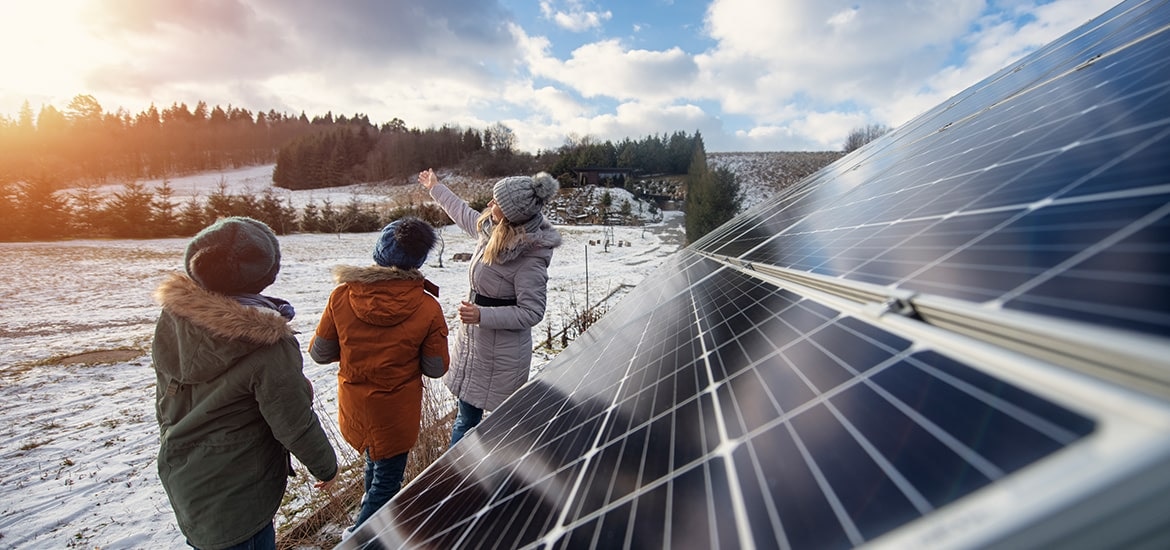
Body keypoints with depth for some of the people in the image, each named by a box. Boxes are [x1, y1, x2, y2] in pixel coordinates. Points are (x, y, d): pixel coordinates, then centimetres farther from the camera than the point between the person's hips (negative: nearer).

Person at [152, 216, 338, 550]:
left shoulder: (173, 316, -12)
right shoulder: (267, 348, -33)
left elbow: (165, 400, 4)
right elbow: (295, 424, -21)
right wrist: (325, 466, -5)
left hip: (179, 475, 7)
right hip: (235, 495, -7)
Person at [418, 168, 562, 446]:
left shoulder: (530, 259, -27)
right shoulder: (491, 228, -4)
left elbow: (531, 312, -22)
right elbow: (463, 213, 18)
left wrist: (482, 315, -29)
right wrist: (436, 188, 32)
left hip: (502, 351, -8)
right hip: (474, 340, 8)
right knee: (466, 418, 24)